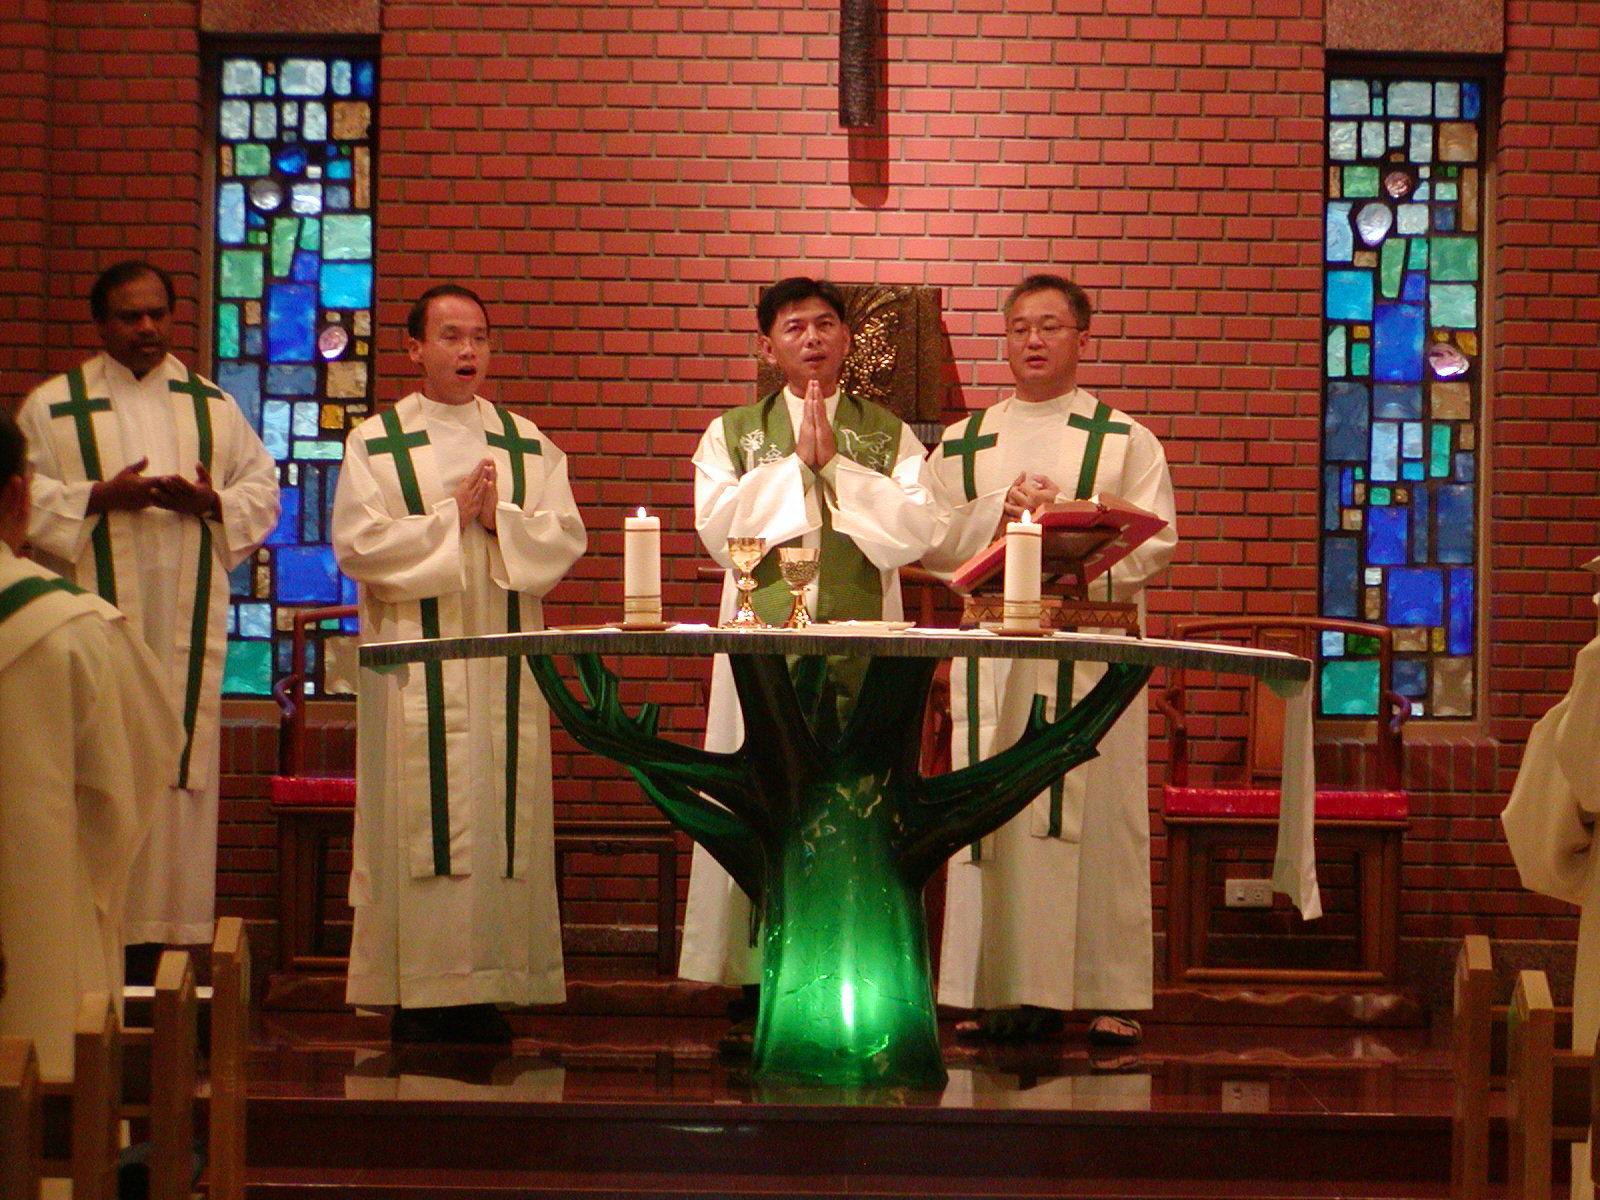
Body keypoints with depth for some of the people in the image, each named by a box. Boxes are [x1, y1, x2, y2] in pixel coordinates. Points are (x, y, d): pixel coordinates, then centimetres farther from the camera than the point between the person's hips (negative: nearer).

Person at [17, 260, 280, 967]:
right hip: (95, 615, -2)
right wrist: (99, 498, -14)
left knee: (178, 769, -1)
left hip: (186, 621, 2)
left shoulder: (213, 407, 14)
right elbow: (24, 497, 0)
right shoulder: (55, 405, 7)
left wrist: (212, 504, -8)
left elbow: (264, 487, 12)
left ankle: (167, 928, 2)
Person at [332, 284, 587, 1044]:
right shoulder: (377, 443, 5)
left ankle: (490, 987, 4)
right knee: (418, 819, -5)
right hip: (414, 660, -3)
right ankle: (418, 995, -2)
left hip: (503, 659, 3)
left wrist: (500, 519, -11)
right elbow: (358, 543, -7)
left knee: (504, 818, 0)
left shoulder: (528, 445, 13)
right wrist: (451, 517, -9)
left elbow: (565, 538, 4)